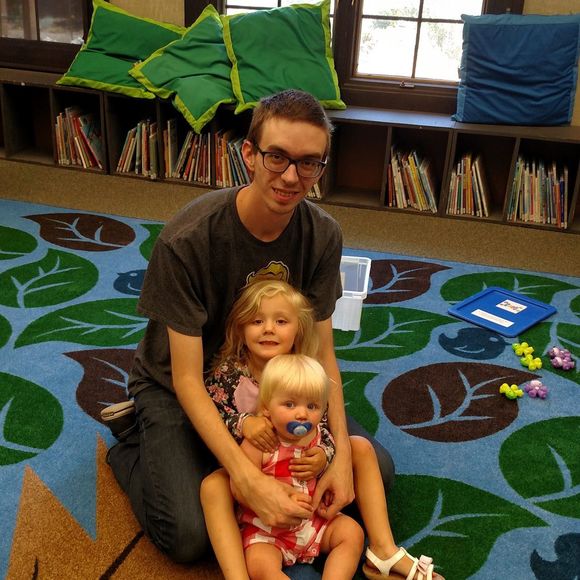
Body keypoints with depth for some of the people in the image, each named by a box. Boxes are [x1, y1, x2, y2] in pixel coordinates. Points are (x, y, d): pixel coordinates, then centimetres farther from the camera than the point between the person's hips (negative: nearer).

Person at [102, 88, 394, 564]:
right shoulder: (187, 239, -30)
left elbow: (322, 352, -9)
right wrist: (247, 479, -36)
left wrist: (341, 453, -21)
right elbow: (186, 378, -26)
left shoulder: (323, 235, -15)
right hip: (177, 386, -4)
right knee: (190, 537, -22)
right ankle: (134, 445, 9)